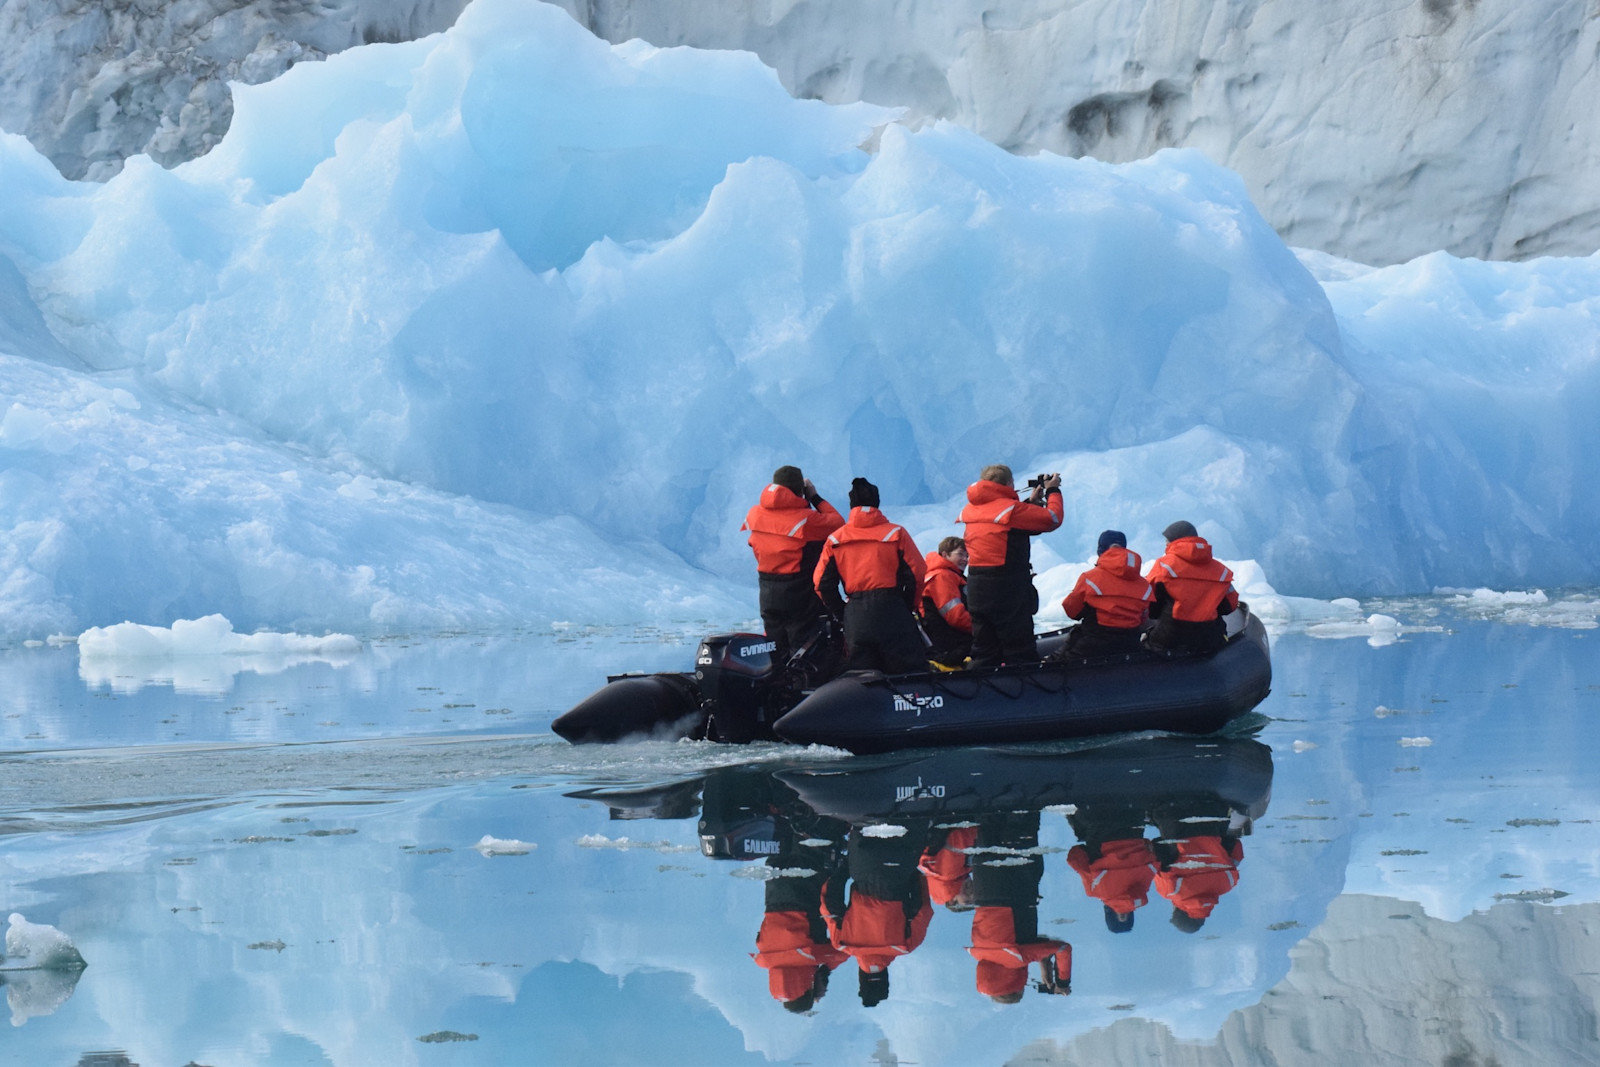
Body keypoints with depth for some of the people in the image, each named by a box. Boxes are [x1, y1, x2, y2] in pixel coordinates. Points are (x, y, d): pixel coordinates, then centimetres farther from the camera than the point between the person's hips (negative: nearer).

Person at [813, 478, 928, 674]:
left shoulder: (835, 539, 8)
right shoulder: (896, 533, 1)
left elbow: (823, 584, 5)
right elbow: (917, 575, -3)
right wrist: (908, 607, 11)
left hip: (854, 618, 3)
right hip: (891, 611, -3)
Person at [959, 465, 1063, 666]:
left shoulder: (970, 510, 7)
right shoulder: (1009, 508, -13)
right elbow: (1052, 518, -8)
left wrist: (1031, 501, 21)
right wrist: (1053, 491, 8)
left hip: (976, 589, 7)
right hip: (1008, 587, -7)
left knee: (983, 652, 11)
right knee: (1020, 653, -1)